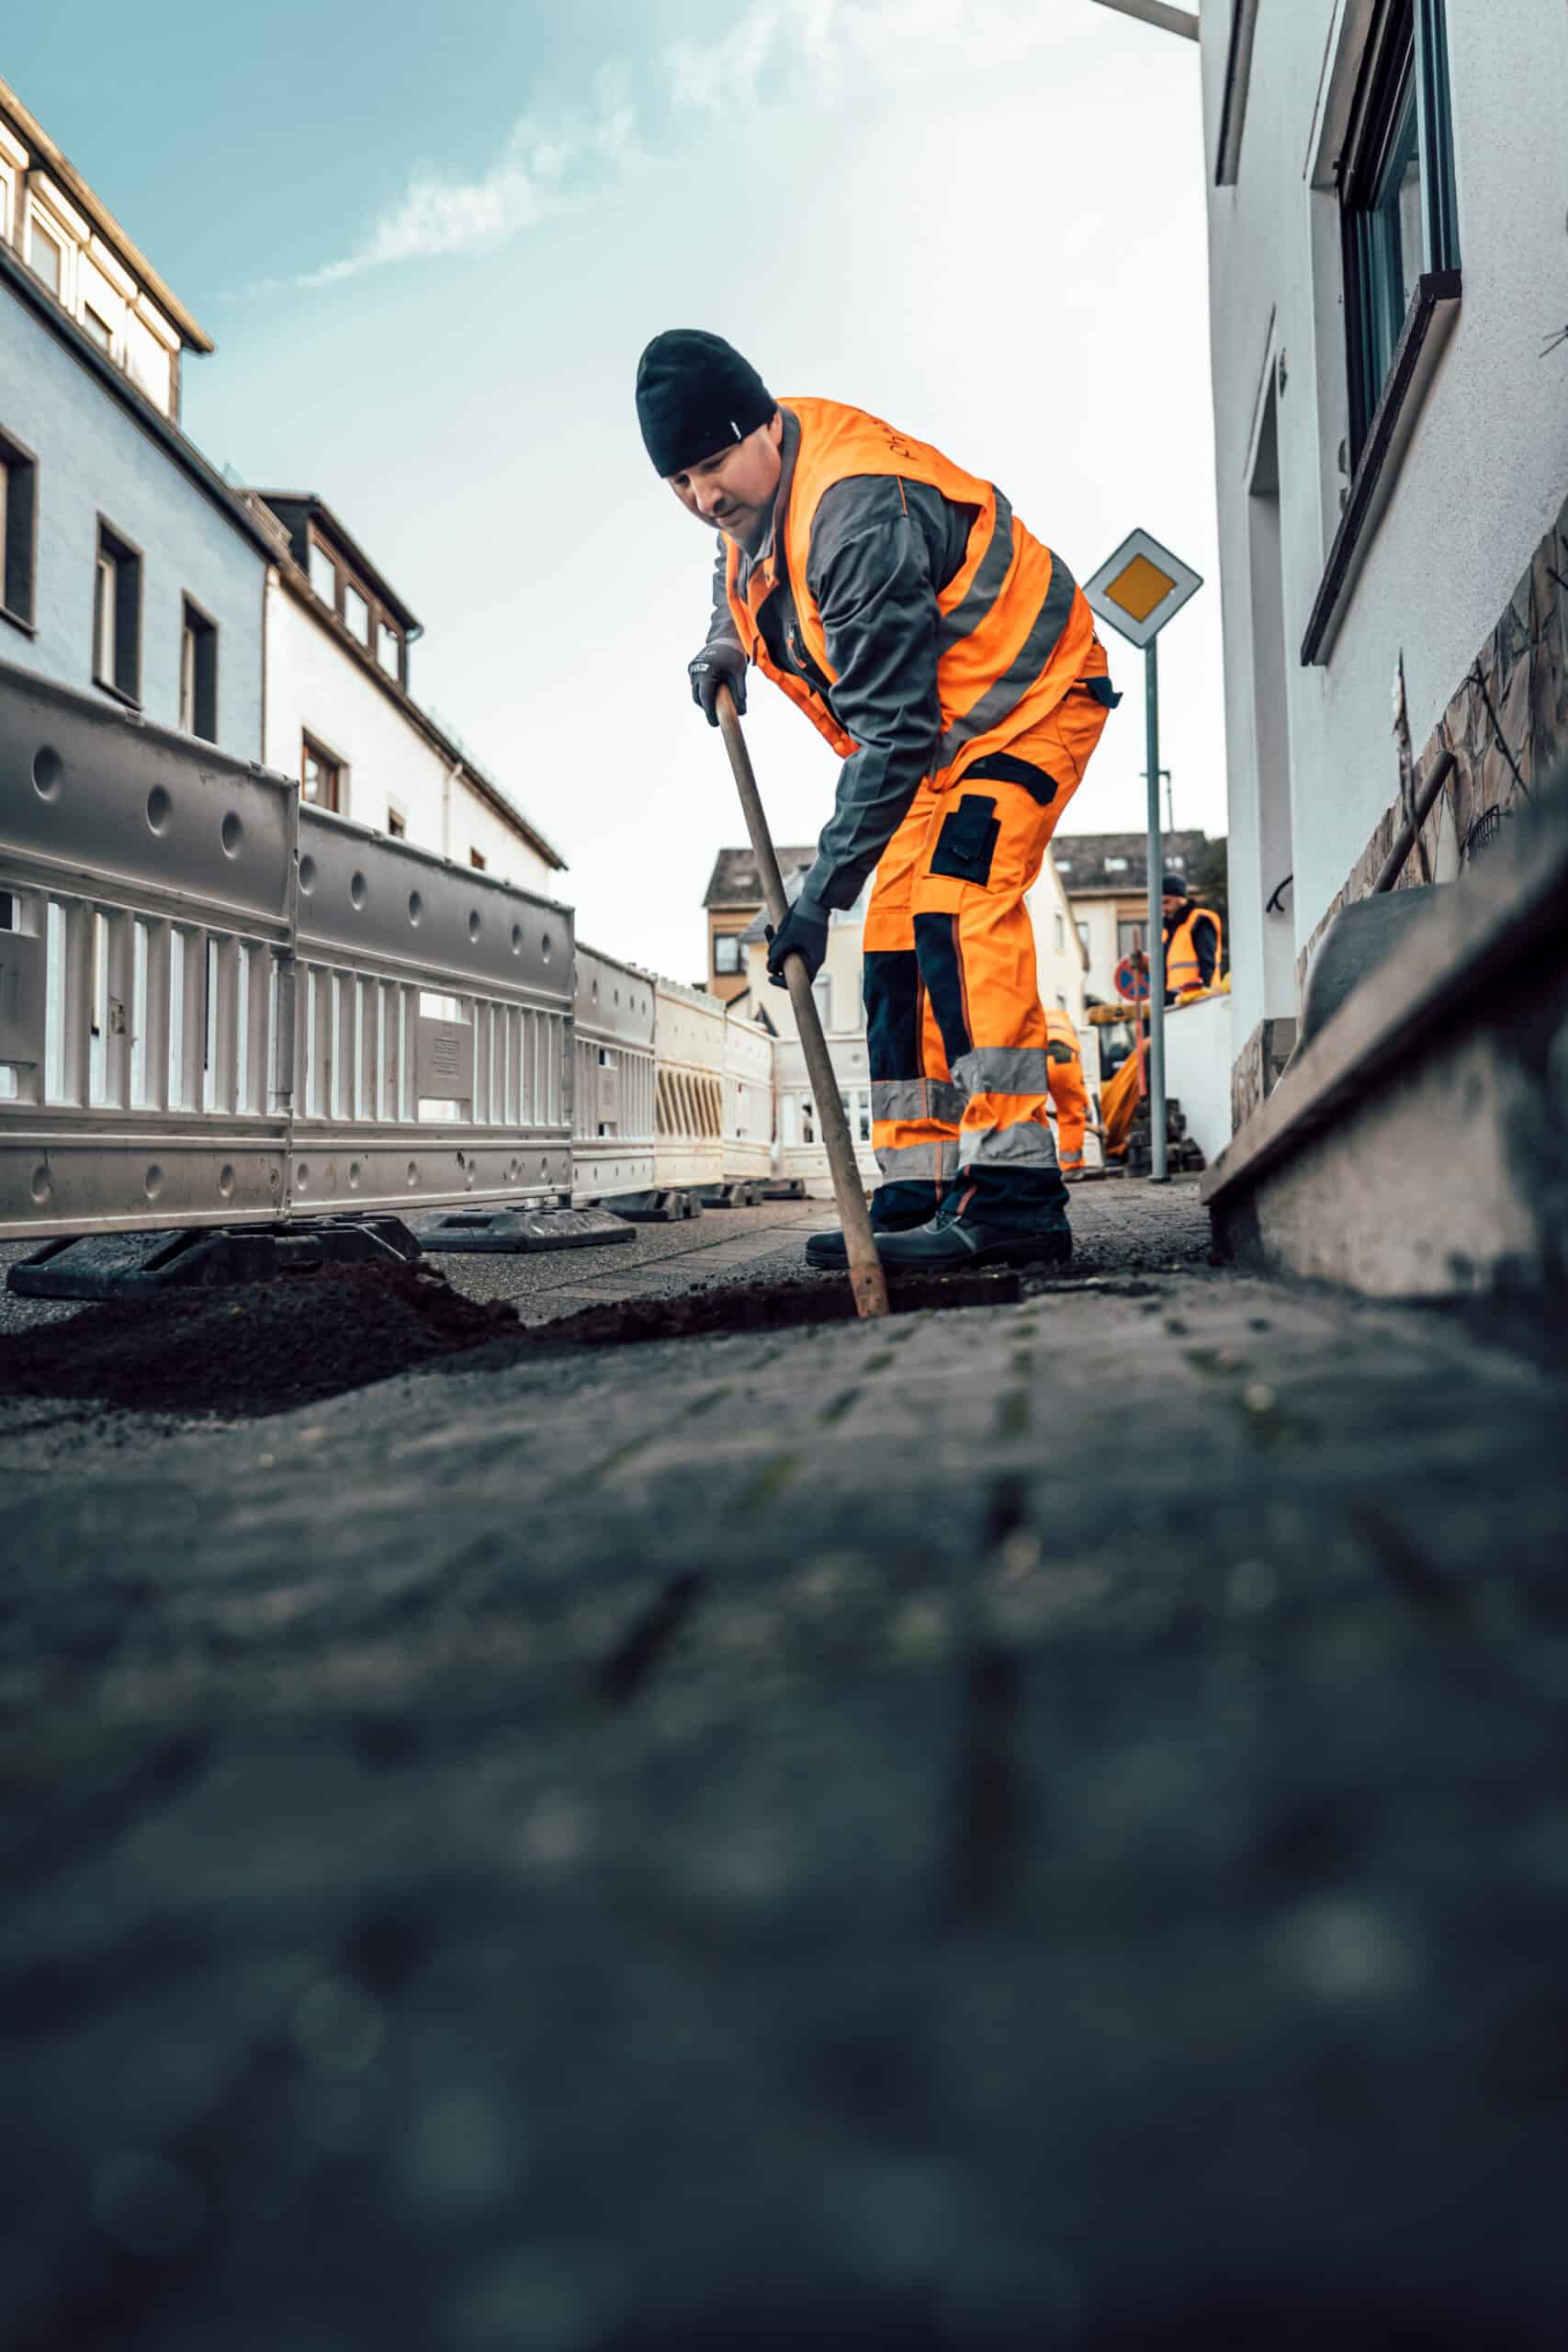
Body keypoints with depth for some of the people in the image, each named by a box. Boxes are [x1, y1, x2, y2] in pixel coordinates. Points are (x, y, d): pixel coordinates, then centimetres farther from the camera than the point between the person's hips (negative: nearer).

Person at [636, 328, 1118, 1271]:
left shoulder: (857, 515, -30)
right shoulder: (757, 497, -1)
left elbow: (893, 729, -32)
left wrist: (823, 891, -33)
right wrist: (727, 643, 5)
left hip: (1027, 698, -9)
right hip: (938, 729, 10)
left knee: (954, 907, -28)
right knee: (898, 940, 1)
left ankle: (1016, 1195, -31)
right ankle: (916, 1194, 2)